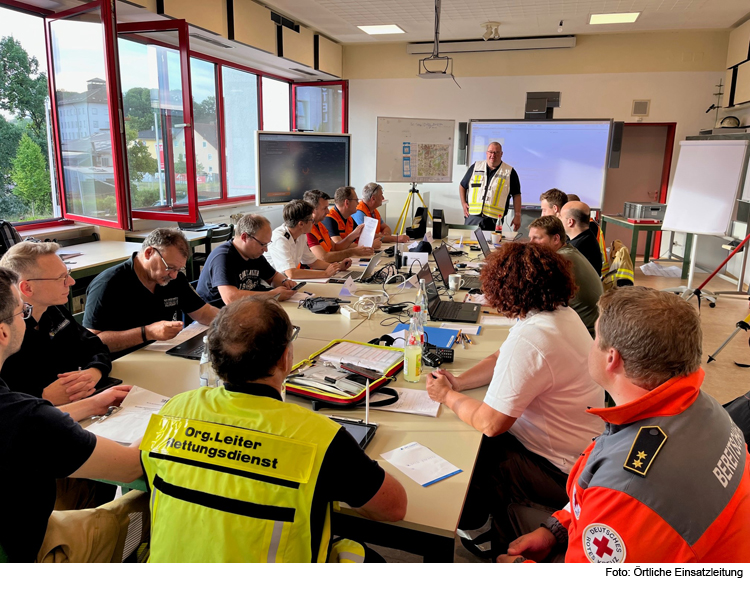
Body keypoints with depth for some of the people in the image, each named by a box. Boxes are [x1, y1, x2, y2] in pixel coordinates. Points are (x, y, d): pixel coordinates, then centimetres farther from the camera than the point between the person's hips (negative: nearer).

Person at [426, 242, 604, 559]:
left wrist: (448, 396, -10)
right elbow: (501, 359, 9)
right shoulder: (561, 314, -2)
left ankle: (478, 534, 33)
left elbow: (489, 423, -27)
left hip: (560, 473, -9)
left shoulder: (528, 341, -33)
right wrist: (458, 382, -5)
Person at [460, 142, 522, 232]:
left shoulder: (509, 172, 6)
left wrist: (517, 215, -1)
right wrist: (463, 203, 7)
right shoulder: (475, 167, 12)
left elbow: (516, 195, 6)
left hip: (494, 220, -2)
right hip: (472, 216, 2)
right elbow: (462, 186, 20)